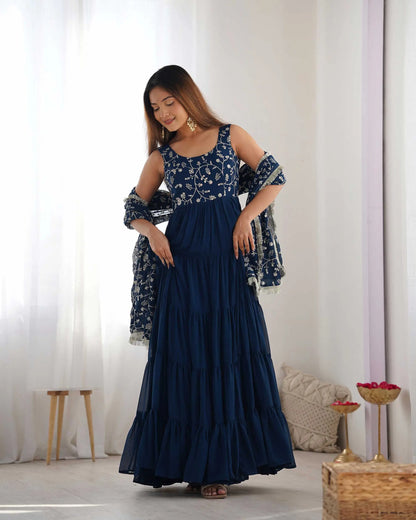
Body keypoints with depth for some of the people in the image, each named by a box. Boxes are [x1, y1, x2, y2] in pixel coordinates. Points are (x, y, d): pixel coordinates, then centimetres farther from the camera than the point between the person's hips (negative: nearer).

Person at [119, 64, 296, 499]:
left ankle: (223, 464, 5)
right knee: (185, 356, -2)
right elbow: (133, 211, 15)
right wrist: (151, 231, -6)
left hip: (227, 257, -1)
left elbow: (275, 178, 9)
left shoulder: (230, 136, 8)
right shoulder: (161, 157, 12)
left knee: (231, 353, -2)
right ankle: (195, 463, 6)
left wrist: (246, 217, -5)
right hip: (182, 259, 1)